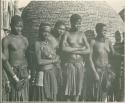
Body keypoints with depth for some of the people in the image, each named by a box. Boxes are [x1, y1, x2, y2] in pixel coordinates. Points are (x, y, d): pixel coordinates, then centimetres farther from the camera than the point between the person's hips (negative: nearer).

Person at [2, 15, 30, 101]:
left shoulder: (24, 39, 11)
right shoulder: (7, 40, -6)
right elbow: (5, 61, -9)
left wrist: (29, 74, 3)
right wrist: (14, 77, -15)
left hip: (25, 71, 5)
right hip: (13, 71, -5)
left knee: (25, 98, 8)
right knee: (14, 97, -4)